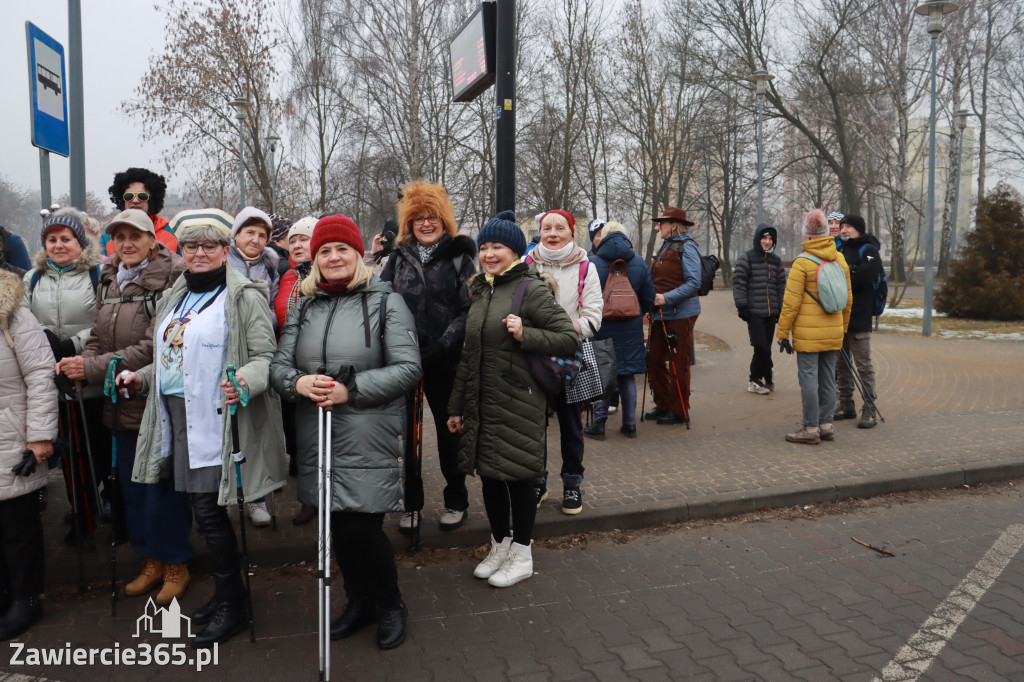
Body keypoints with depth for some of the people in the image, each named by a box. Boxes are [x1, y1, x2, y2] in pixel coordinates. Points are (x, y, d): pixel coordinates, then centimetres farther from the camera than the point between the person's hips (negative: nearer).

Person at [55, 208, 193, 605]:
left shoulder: (169, 281, -15)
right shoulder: (109, 281, 9)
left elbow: (153, 348, -21)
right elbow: (97, 338, 10)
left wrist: (92, 368, -20)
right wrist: (80, 364, -10)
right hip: (121, 404, 7)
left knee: (164, 486, 4)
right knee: (131, 484, 17)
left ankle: (175, 565, 23)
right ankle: (150, 560, 34)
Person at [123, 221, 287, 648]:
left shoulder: (244, 297, -7)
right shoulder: (174, 299, 18)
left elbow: (266, 356, -14)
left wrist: (245, 379, -32)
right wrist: (142, 377, 14)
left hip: (216, 421, -7)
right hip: (179, 420, 7)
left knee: (209, 513, -4)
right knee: (203, 511, 12)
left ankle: (231, 605, 12)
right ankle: (226, 592, 29)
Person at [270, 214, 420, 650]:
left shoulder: (385, 301, -3)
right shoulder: (303, 308, 12)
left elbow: (408, 368, -10)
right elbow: (278, 365, 10)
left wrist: (350, 390, -19)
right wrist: (298, 383, -14)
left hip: (369, 440, -5)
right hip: (316, 439, 5)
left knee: (361, 529, -4)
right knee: (338, 528, 14)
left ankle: (389, 606, 24)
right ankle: (359, 602, 38)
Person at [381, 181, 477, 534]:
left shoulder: (460, 257, 2)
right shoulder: (399, 257, 12)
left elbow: (468, 310, -7)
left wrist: (440, 347, -17)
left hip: (444, 361, -2)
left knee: (449, 428, 8)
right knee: (404, 431, 6)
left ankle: (456, 501, 24)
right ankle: (411, 502, 21)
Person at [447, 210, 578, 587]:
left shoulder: (531, 289, -9)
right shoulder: (479, 292, 11)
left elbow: (568, 337, -11)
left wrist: (525, 335, -24)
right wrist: (457, 406, 16)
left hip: (518, 401, -6)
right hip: (481, 401, 6)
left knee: (517, 477, 4)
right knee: (489, 475, 14)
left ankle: (522, 556, 21)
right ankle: (499, 546, 32)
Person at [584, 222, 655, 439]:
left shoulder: (591, 263, -9)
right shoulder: (639, 263, 1)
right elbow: (649, 299, 4)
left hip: (600, 326, -2)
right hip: (631, 329, 3)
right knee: (627, 375, 12)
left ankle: (599, 423, 6)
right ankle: (629, 424, 17)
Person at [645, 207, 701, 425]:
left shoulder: (687, 247, -11)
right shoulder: (666, 246, 15)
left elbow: (693, 283, -18)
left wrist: (667, 298, -25)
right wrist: (652, 298, 9)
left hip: (680, 314, -8)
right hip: (661, 314, 8)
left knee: (678, 364, 1)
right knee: (655, 360, 11)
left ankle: (679, 411, 14)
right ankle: (662, 405, 25)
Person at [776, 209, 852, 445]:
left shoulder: (802, 263, -12)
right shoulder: (840, 259, 6)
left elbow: (791, 303, -13)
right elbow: (847, 298, 12)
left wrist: (782, 333, -6)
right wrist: (842, 327, 22)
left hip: (808, 334, -6)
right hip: (832, 332, 6)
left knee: (809, 377, -1)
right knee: (827, 377, 12)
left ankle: (811, 429, 3)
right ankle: (826, 425, 19)